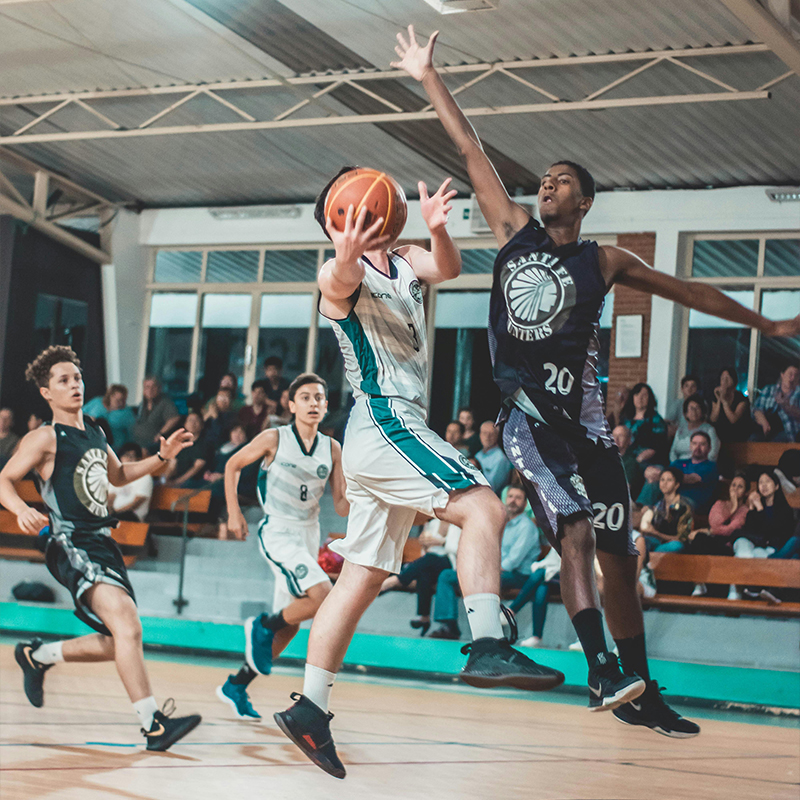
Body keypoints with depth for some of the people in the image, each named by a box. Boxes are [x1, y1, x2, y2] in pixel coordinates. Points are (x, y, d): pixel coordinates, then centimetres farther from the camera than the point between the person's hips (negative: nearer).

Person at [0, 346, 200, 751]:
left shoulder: (93, 429, 18)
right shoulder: (46, 437, -4)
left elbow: (118, 474, 32)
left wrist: (161, 457, 20)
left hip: (102, 543, 8)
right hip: (71, 545, -8)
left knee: (117, 644, 12)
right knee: (127, 623, -25)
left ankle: (37, 655, 33)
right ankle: (153, 724, -28)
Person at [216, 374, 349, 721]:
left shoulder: (332, 449, 4)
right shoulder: (274, 439, -7)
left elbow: (341, 506, 5)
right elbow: (233, 465, 6)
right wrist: (233, 513, 1)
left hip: (309, 536, 6)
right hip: (277, 532, -6)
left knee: (289, 625, 10)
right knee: (322, 595, -27)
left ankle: (236, 686, 23)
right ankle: (262, 626, -3)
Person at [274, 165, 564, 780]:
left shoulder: (403, 261, 18)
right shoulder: (342, 274, -5)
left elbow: (448, 269, -3)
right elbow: (341, 283, -31)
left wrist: (436, 227, -26)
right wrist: (346, 255, -56)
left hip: (390, 432, 9)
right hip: (385, 422, -9)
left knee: (362, 580, 9)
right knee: (483, 508, -22)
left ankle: (310, 707, 12)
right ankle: (487, 648, -32)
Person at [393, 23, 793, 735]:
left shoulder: (604, 263, 8)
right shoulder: (515, 232, 10)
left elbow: (687, 291, 15)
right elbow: (471, 149, 8)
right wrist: (429, 78, 7)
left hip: (582, 417, 1)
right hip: (527, 414, -1)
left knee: (619, 555, 3)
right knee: (575, 530, -20)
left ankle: (641, 694, 12)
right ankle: (602, 668, -26)